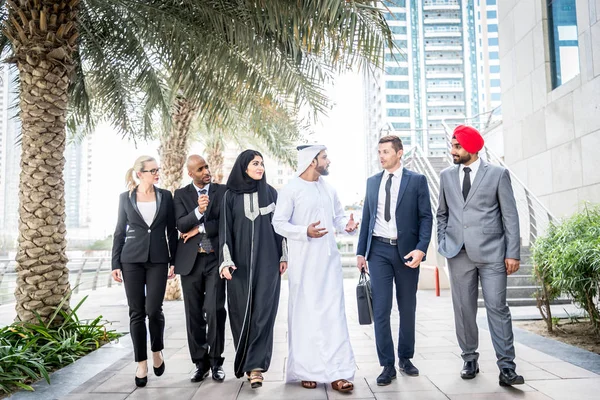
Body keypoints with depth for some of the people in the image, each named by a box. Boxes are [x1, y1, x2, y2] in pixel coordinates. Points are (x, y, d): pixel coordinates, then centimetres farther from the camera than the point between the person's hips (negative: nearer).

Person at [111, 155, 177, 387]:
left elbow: (172, 231, 6)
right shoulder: (125, 198, 4)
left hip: (158, 260, 0)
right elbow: (119, 232, 6)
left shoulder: (165, 196, 5)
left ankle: (157, 351, 20)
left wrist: (174, 261, 1)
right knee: (136, 312, 3)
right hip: (132, 260, 0)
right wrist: (115, 264, 1)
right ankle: (141, 363, 15)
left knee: (153, 309, -7)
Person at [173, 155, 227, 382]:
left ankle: (216, 361, 9)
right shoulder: (181, 194, 8)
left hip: (216, 258, -2)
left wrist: (200, 229, -6)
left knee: (215, 310, -6)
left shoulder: (222, 191, 4)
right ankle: (200, 363, 18)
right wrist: (197, 211, -23)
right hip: (191, 260, 2)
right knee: (194, 314, 6)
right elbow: (181, 224, -5)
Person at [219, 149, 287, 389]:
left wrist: (284, 256, 3)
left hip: (267, 262, 0)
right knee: (242, 313, 4)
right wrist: (226, 261, -9)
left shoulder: (271, 193, 7)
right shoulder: (231, 195, 4)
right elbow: (225, 229, 0)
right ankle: (249, 362, 22)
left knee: (262, 312, -4)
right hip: (240, 263, 0)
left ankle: (255, 365, 2)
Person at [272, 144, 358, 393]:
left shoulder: (329, 189, 11)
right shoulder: (291, 189, -7)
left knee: (334, 314, 2)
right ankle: (305, 370, 18)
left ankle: (336, 372, 7)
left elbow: (338, 216, 16)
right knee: (305, 315, 5)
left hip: (329, 260, 5)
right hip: (304, 262, -5)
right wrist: (305, 231, -23)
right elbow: (278, 223, -9)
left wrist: (347, 224, -6)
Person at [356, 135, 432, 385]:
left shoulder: (417, 180, 1)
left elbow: (426, 217, -3)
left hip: (406, 250, -1)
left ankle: (405, 358, 28)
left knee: (407, 308, 10)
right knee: (381, 309, -2)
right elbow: (366, 218, 11)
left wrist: (421, 248, -15)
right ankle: (387, 365, 8)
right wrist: (361, 251, 7)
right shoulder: (372, 182, 10)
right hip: (379, 250, 2)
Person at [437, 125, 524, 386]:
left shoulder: (498, 174, 2)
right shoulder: (446, 175, 11)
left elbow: (510, 216, 0)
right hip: (458, 253, 3)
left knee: (497, 307, -4)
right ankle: (470, 360, 20)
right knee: (463, 308, 7)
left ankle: (506, 366, 4)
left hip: (491, 252, -3)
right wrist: (443, 244, 5)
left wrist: (513, 253, -5)